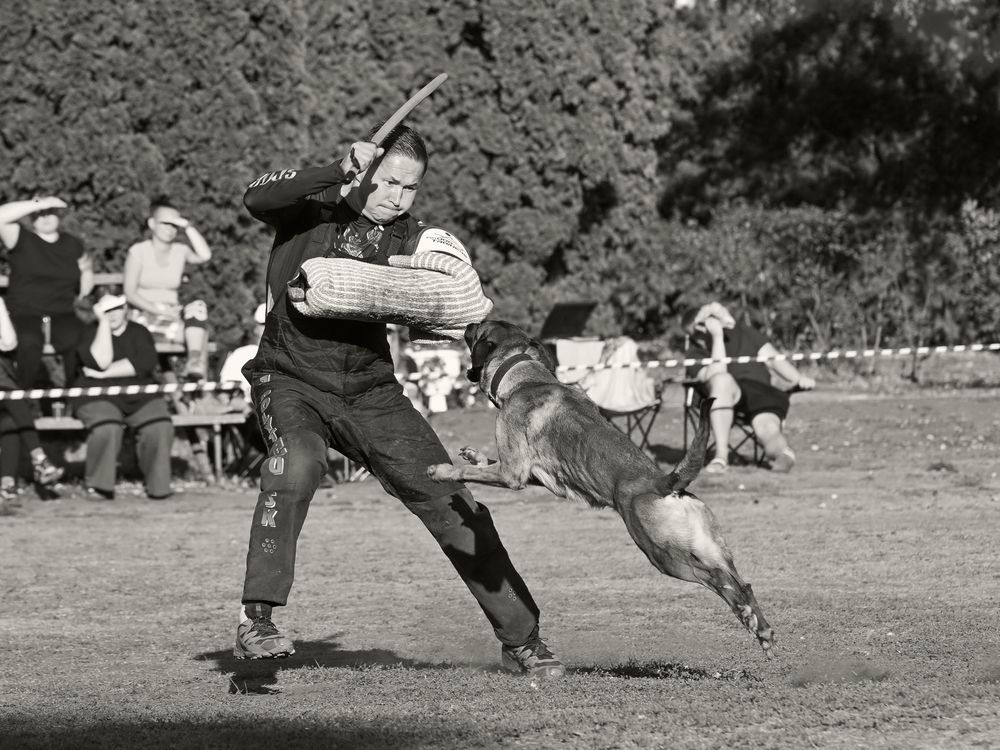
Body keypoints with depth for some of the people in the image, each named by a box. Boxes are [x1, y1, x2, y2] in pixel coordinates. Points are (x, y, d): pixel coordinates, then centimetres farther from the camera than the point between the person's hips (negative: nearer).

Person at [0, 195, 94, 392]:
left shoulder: (72, 244, 15)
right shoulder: (22, 239, 4)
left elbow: (87, 271, 28)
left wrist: (81, 296, 11)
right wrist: (39, 203, -13)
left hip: (63, 315, 2)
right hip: (24, 315, -2)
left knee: (78, 341, -32)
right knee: (28, 343, -36)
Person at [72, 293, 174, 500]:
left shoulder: (139, 333, 12)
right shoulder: (91, 332, 7)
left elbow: (144, 363, -8)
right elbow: (101, 361, -13)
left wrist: (104, 374, -12)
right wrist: (103, 322, -10)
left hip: (140, 397, 2)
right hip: (99, 397, -2)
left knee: (159, 428, -27)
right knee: (106, 428, -35)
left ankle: (157, 487, -12)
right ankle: (98, 486, -17)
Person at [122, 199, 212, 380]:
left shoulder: (180, 251, 14)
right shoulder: (138, 252, 4)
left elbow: (204, 256, -8)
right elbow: (129, 293, -4)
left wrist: (187, 227, -5)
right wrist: (159, 310, -18)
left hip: (172, 313, 3)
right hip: (145, 317, -3)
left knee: (198, 306, -31)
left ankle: (195, 363, -45)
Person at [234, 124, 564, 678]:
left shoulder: (407, 239, 3)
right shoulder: (315, 207, -6)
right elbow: (256, 198, -26)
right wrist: (338, 172, -33)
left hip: (371, 391, 4)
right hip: (292, 379, -4)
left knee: (453, 505, 0)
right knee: (297, 460, -36)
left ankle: (521, 640, 12)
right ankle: (255, 621, -34)